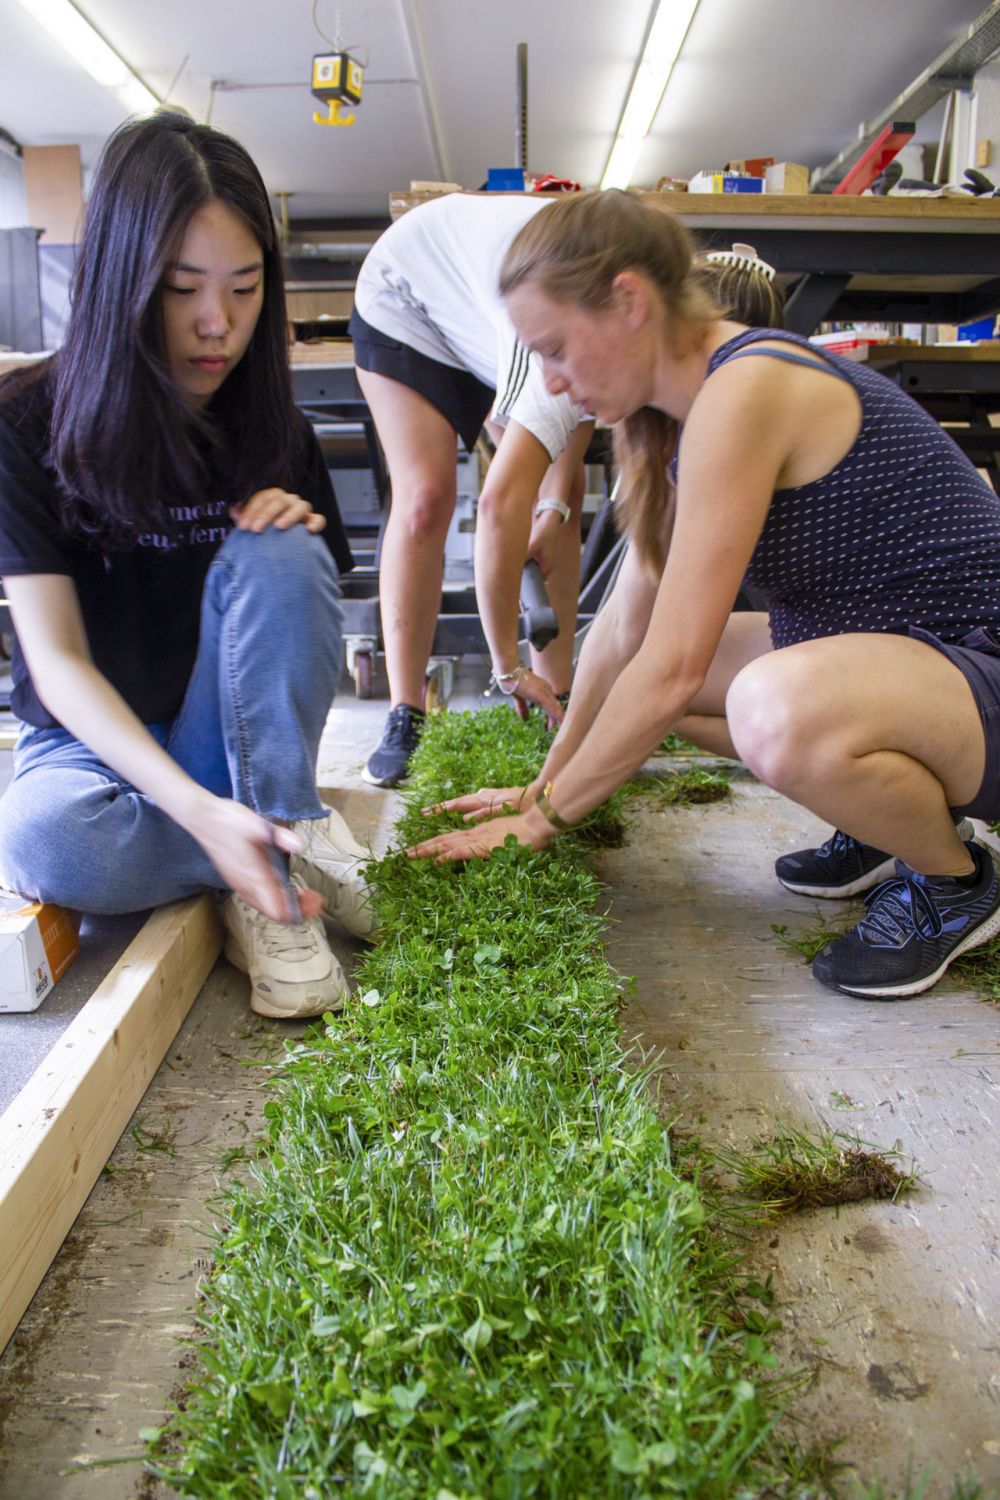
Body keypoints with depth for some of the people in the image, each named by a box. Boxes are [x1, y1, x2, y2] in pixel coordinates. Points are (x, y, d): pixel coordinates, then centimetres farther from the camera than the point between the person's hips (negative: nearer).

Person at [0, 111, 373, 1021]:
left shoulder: (273, 430, -3)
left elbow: (309, 600, 4)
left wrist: (296, 532, -21)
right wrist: (198, 810, -35)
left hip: (229, 736, 2)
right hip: (95, 739, -1)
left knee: (274, 555, -26)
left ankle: (271, 874, -25)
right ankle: (291, 848, -13)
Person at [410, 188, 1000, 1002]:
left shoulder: (745, 389, -24)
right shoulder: (699, 398, 6)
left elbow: (673, 668, -26)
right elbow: (628, 624, 7)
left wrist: (547, 816, -13)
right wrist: (545, 782, 10)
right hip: (876, 653, 9)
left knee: (779, 709, -38)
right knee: (646, 678, 8)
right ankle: (886, 817, 14)